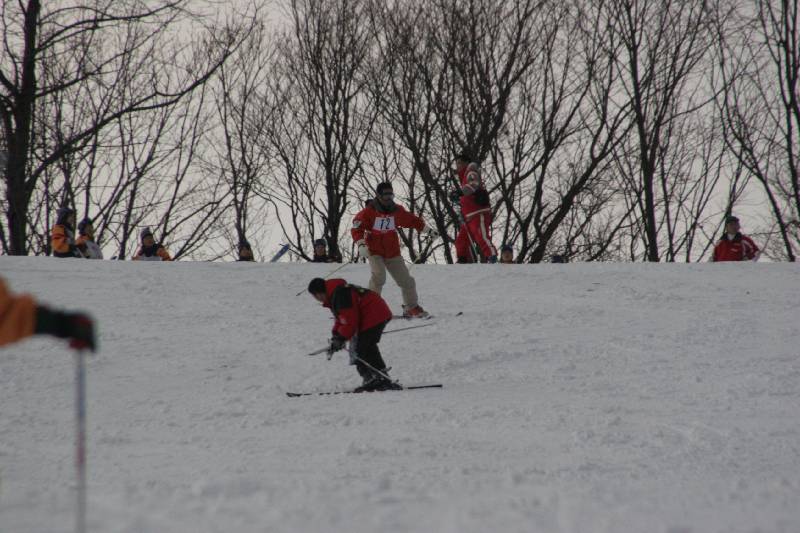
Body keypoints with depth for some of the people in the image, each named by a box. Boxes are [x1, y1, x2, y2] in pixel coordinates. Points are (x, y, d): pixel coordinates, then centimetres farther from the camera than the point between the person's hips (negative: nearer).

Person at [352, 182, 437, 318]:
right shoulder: (368, 212, -8)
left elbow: (412, 220, 20)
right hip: (375, 252, -5)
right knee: (379, 276, -28)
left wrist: (428, 230, 26)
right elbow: (357, 228, -11)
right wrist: (361, 245, -25)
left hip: (393, 253, 5)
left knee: (406, 280, 4)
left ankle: (411, 307, 19)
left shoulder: (397, 211, 5)